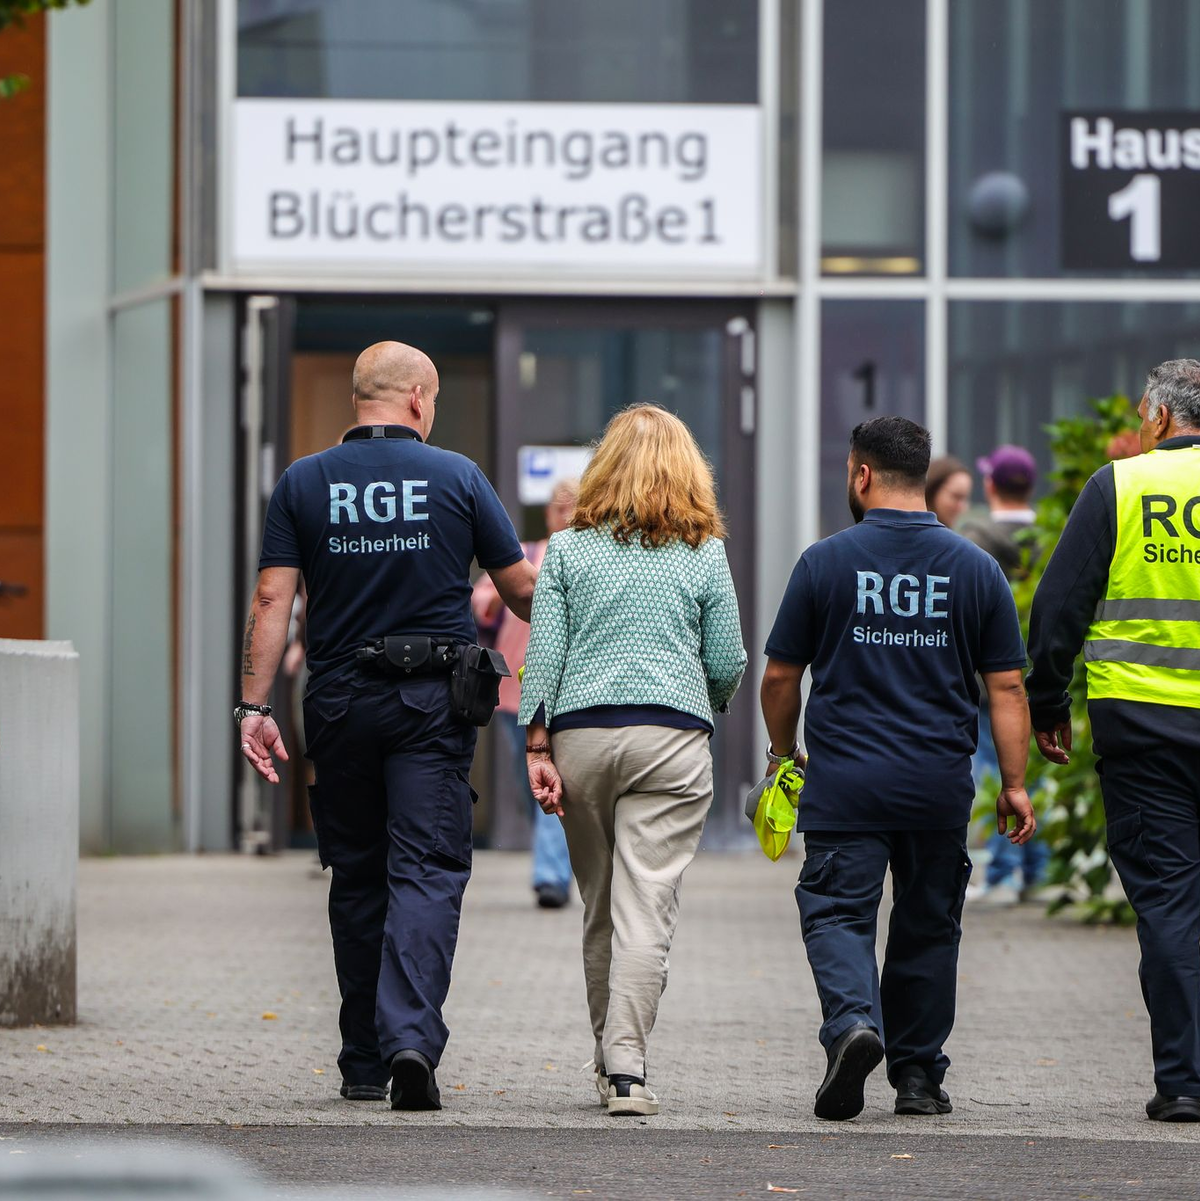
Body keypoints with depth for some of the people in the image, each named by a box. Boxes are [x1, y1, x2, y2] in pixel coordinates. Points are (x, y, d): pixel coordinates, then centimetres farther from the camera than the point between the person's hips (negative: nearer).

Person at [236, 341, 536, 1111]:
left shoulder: (304, 484, 3)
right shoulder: (456, 478, -1)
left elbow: (273, 599, -4)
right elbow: (521, 591, 4)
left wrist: (255, 705, -4)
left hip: (341, 701, 2)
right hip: (435, 701, -2)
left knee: (358, 879, 12)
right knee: (427, 873, -5)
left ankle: (364, 1064, 16)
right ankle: (411, 1035, -25)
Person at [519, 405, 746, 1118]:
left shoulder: (569, 549, 7)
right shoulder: (704, 554, 4)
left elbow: (544, 654, 1)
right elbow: (728, 665, 5)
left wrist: (538, 749, 2)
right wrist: (708, 702, 26)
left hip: (581, 734, 2)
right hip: (671, 735, -2)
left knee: (600, 905, 14)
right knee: (647, 906, -6)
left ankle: (609, 1056, 23)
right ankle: (626, 1065, -16)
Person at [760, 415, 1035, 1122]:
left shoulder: (825, 562, -3)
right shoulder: (976, 568, 2)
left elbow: (780, 676, 3)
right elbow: (1007, 686, 1)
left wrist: (784, 750, 20)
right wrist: (1015, 784, 6)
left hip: (844, 780, -2)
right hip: (941, 784, 2)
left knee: (838, 915, 2)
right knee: (928, 925, 13)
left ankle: (854, 1020, -25)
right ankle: (918, 1075, 16)